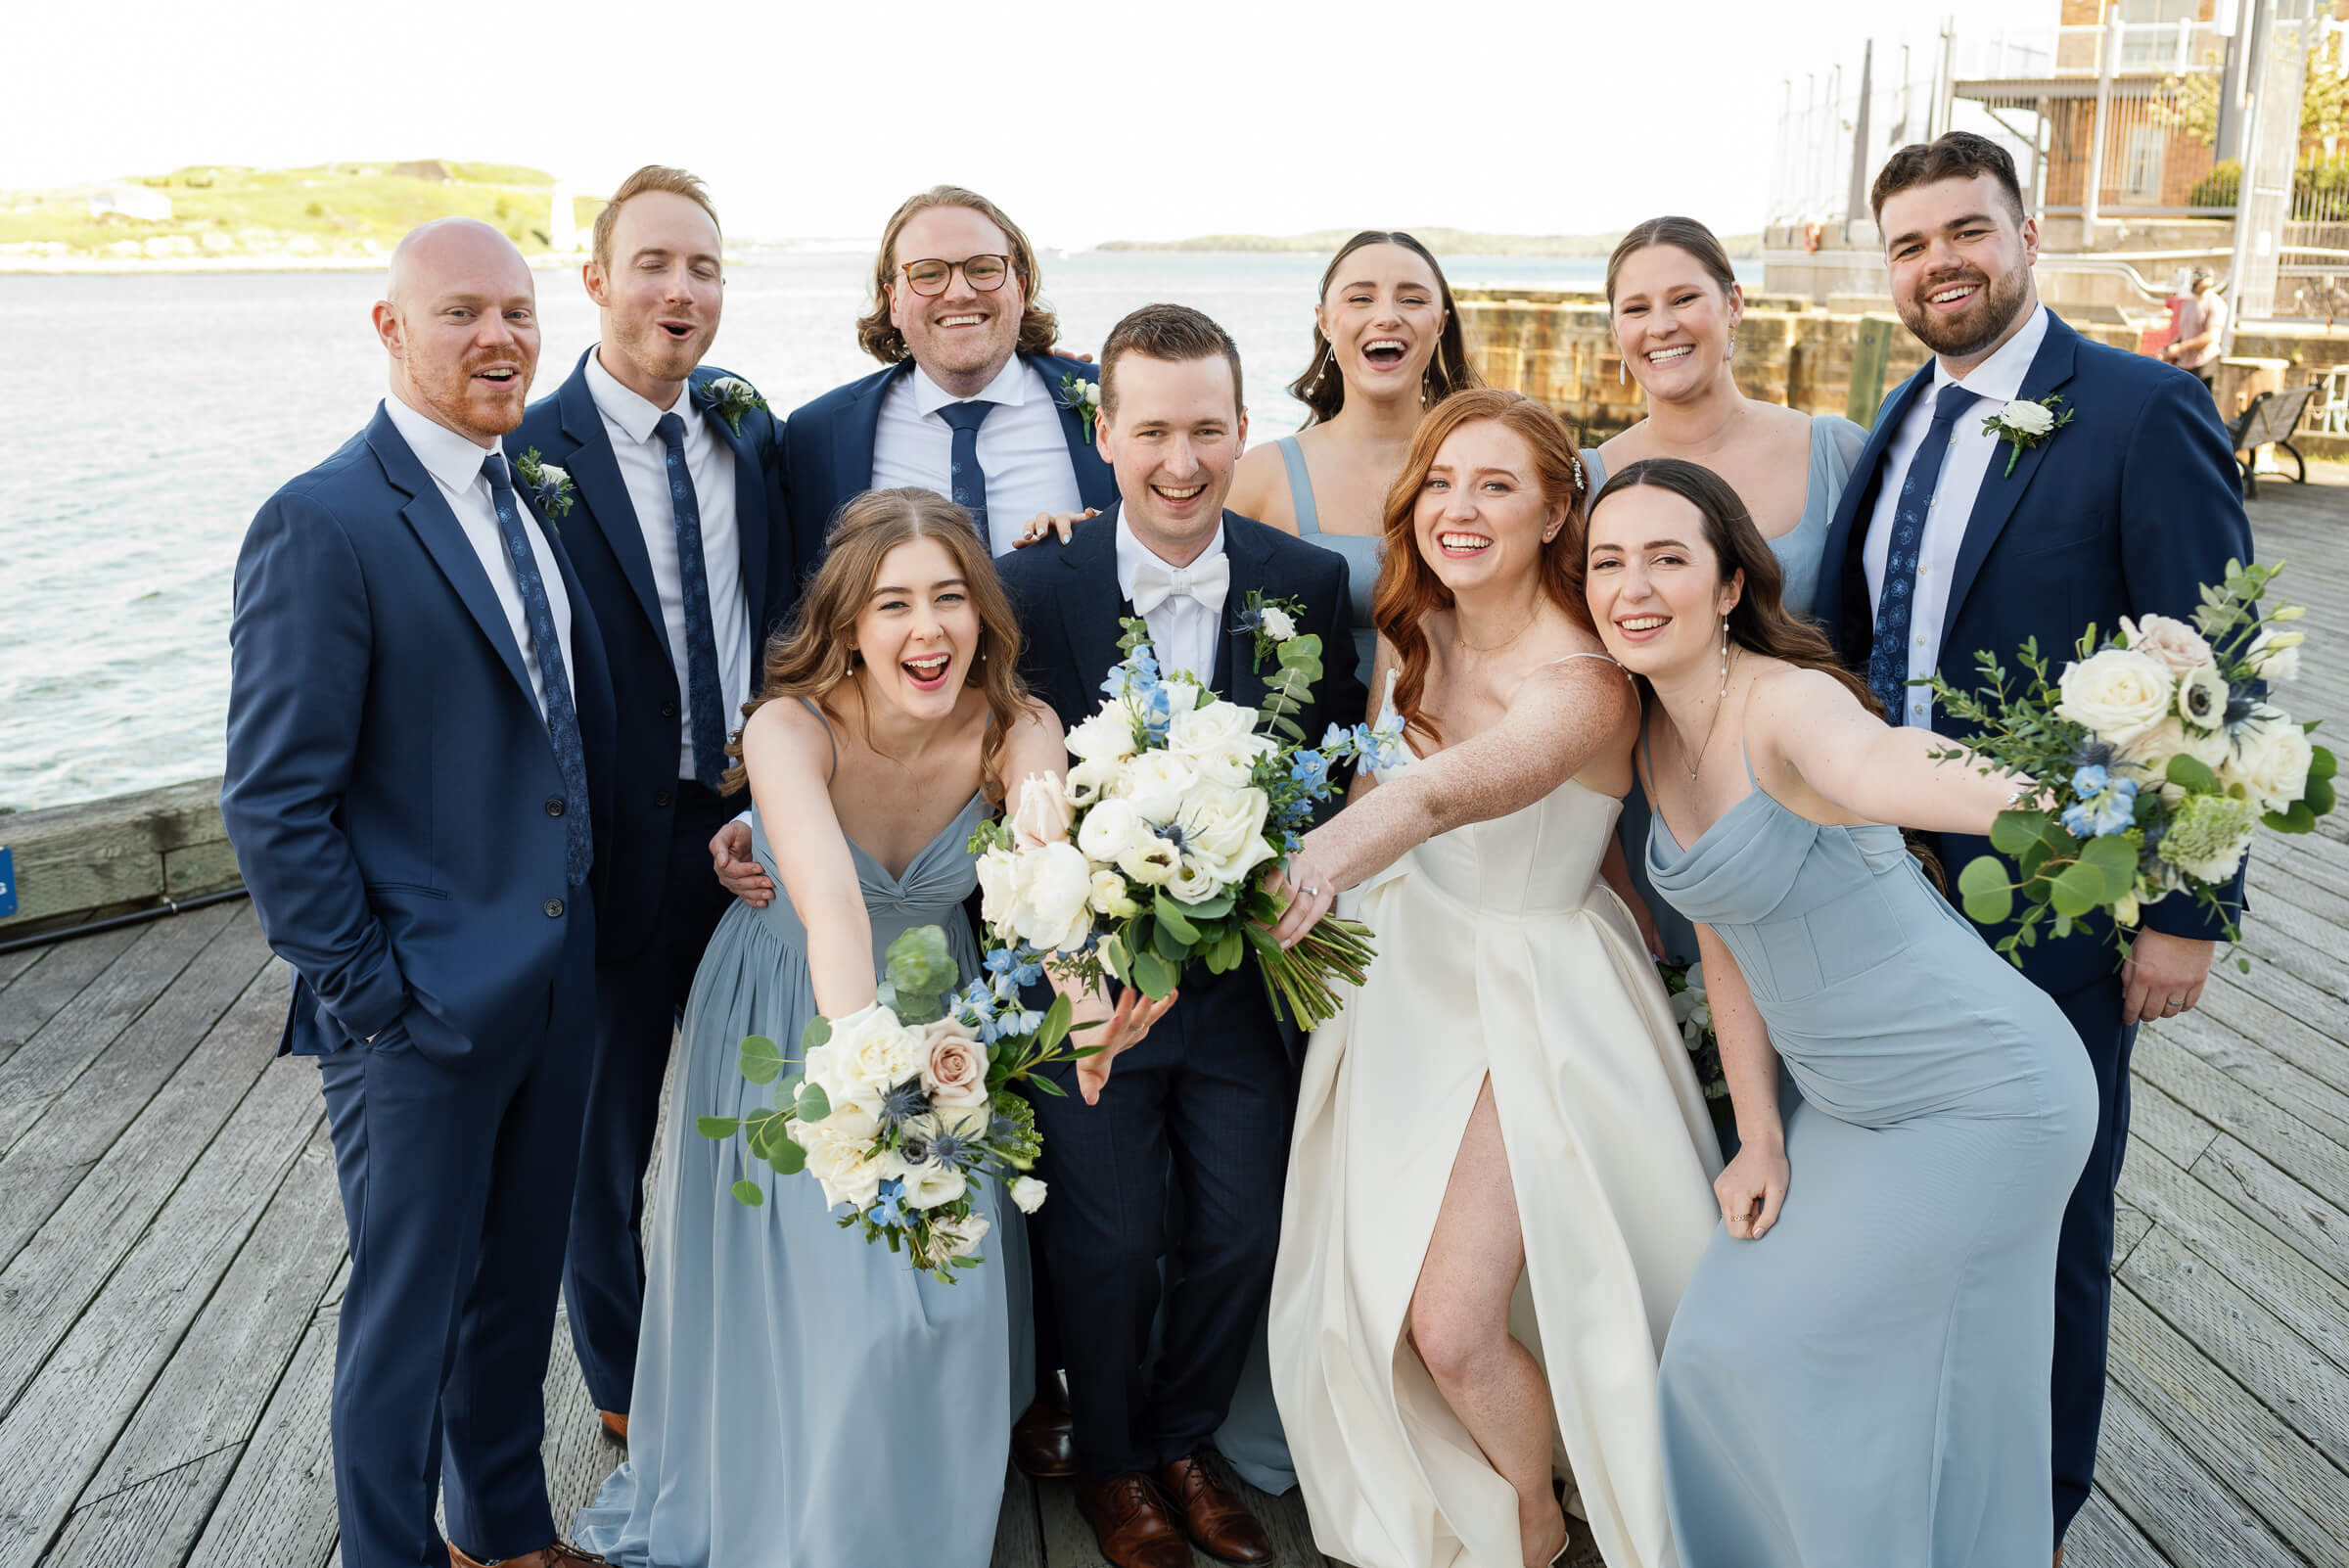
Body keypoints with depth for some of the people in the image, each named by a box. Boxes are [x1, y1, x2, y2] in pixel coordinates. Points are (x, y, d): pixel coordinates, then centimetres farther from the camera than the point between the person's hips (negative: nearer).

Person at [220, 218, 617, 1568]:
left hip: (558, 983, 7)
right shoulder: (324, 523, -15)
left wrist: (590, 921, 7)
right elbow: (274, 805, -16)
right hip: (423, 1002, -7)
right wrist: (365, 992, -15)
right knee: (410, 1308, 11)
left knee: (521, 1282, 22)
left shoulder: (537, 494, 7)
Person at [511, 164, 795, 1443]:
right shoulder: (532, 456, -14)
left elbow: (787, 619, 7)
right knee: (607, 1136, 15)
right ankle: (627, 1387, 38)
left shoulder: (755, 432, 3)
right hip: (620, 848, -4)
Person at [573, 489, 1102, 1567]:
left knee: (953, 1294, 6)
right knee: (802, 1299, 4)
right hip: (785, 1022, -2)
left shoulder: (1016, 733, -22)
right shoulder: (791, 728, -29)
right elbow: (833, 908, -47)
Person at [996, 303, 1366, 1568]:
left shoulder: (1310, 584, -5)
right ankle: (1108, 1463, 39)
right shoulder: (1034, 588, -11)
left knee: (1245, 1235, 14)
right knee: (1108, 1245, 10)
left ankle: (1180, 1443, 42)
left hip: (1248, 976, 2)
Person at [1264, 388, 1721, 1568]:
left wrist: (1328, 856, -62)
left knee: (1453, 1323, -6)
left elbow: (1449, 793, -46)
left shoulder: (1585, 686, -25)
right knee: (1368, 1294, 11)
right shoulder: (1406, 638, -4)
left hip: (1532, 997, -6)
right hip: (1403, 979, 6)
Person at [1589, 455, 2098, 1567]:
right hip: (1846, 1099, 7)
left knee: (1797, 1353, 0)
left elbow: (1872, 766, -49)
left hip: (1980, 1097, -7)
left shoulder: (1787, 702, -24)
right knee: (1729, 1348, 13)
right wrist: (1760, 1135, 0)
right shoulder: (1656, 733, -1)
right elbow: (1724, 937, 5)